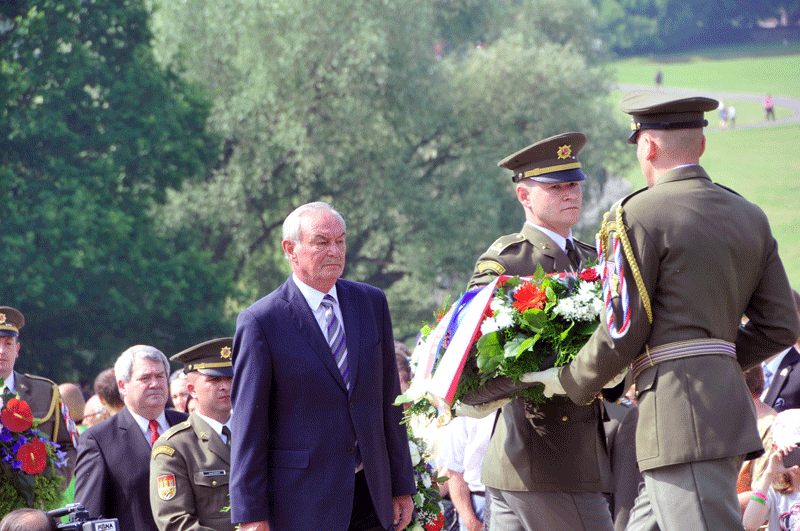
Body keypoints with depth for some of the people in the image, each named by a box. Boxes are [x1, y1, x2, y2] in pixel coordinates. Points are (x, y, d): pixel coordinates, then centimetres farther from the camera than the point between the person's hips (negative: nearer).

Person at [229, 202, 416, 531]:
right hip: (303, 501, -5)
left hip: (370, 498, 5)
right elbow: (247, 426, -7)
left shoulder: (371, 303, 10)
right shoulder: (260, 322, -7)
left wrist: (402, 486, 11)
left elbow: (389, 400, 13)